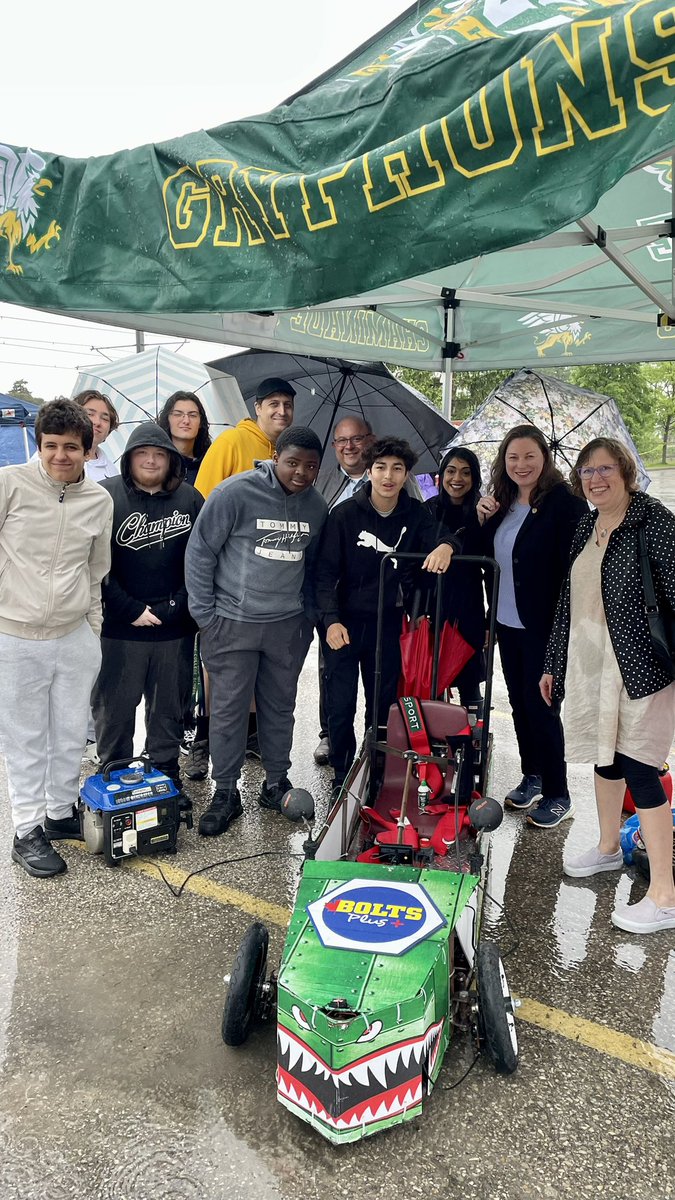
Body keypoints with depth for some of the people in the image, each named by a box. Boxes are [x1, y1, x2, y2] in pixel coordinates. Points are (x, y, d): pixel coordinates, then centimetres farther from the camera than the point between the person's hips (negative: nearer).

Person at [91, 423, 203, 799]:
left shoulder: (190, 499, 3)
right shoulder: (107, 496, -4)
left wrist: (180, 605, -7)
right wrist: (130, 610, -11)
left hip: (175, 629, 2)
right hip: (119, 628, -1)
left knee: (170, 707, 14)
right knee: (114, 707, 9)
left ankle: (166, 775, 31)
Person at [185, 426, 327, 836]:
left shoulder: (316, 506, 5)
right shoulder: (236, 493, -11)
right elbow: (200, 551, -7)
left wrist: (309, 616, 13)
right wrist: (205, 614, -8)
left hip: (287, 625, 4)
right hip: (232, 623, -4)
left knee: (280, 707, 14)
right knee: (229, 709, 3)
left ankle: (277, 783, 30)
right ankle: (226, 793, 17)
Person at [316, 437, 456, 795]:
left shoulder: (415, 515, 0)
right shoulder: (345, 513, -8)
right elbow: (325, 571, -8)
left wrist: (445, 546, -32)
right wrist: (331, 620, -18)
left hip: (387, 624, 2)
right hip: (344, 623, -2)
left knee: (383, 704, 11)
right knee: (341, 705, 3)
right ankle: (343, 776, 21)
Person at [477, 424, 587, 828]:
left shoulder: (564, 503, -14)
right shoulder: (503, 503, 8)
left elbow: (574, 568, -18)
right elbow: (485, 556, 16)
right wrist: (482, 521, 0)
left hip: (543, 624, -7)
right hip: (507, 622, 7)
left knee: (540, 704, -1)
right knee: (519, 702, 16)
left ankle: (558, 796, 14)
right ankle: (532, 777, 33)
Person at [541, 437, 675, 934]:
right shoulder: (586, 528, 12)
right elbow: (569, 600, 16)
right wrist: (553, 664, 19)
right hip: (590, 664, 7)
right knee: (605, 756, 19)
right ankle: (609, 847, 40)